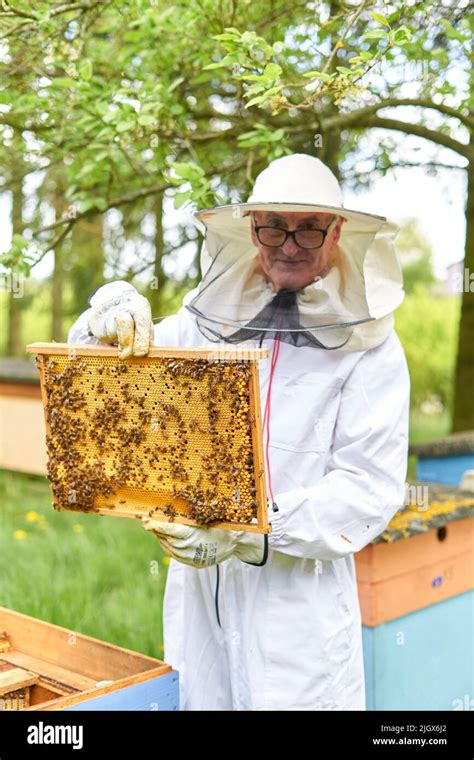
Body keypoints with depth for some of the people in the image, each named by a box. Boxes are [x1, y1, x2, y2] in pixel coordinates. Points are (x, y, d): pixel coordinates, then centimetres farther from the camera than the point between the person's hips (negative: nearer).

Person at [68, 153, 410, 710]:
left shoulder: (368, 347, -6)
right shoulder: (211, 319, 4)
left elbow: (368, 490, -11)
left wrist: (251, 532, -21)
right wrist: (111, 319, -11)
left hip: (298, 602, -3)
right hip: (197, 588, 3)